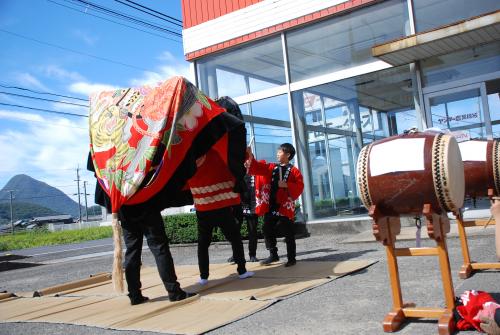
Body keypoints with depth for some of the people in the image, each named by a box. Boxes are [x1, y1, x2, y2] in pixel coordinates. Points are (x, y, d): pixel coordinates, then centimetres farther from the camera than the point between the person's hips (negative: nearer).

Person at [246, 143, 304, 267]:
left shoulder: (294, 171, -2)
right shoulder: (271, 167, 12)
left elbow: (299, 187, -9)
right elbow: (258, 168, 0)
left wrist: (287, 185, -20)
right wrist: (250, 156, -10)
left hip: (285, 206, -5)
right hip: (270, 206, 5)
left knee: (288, 233, 1)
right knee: (267, 230, 7)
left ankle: (291, 258, 12)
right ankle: (273, 255, 20)